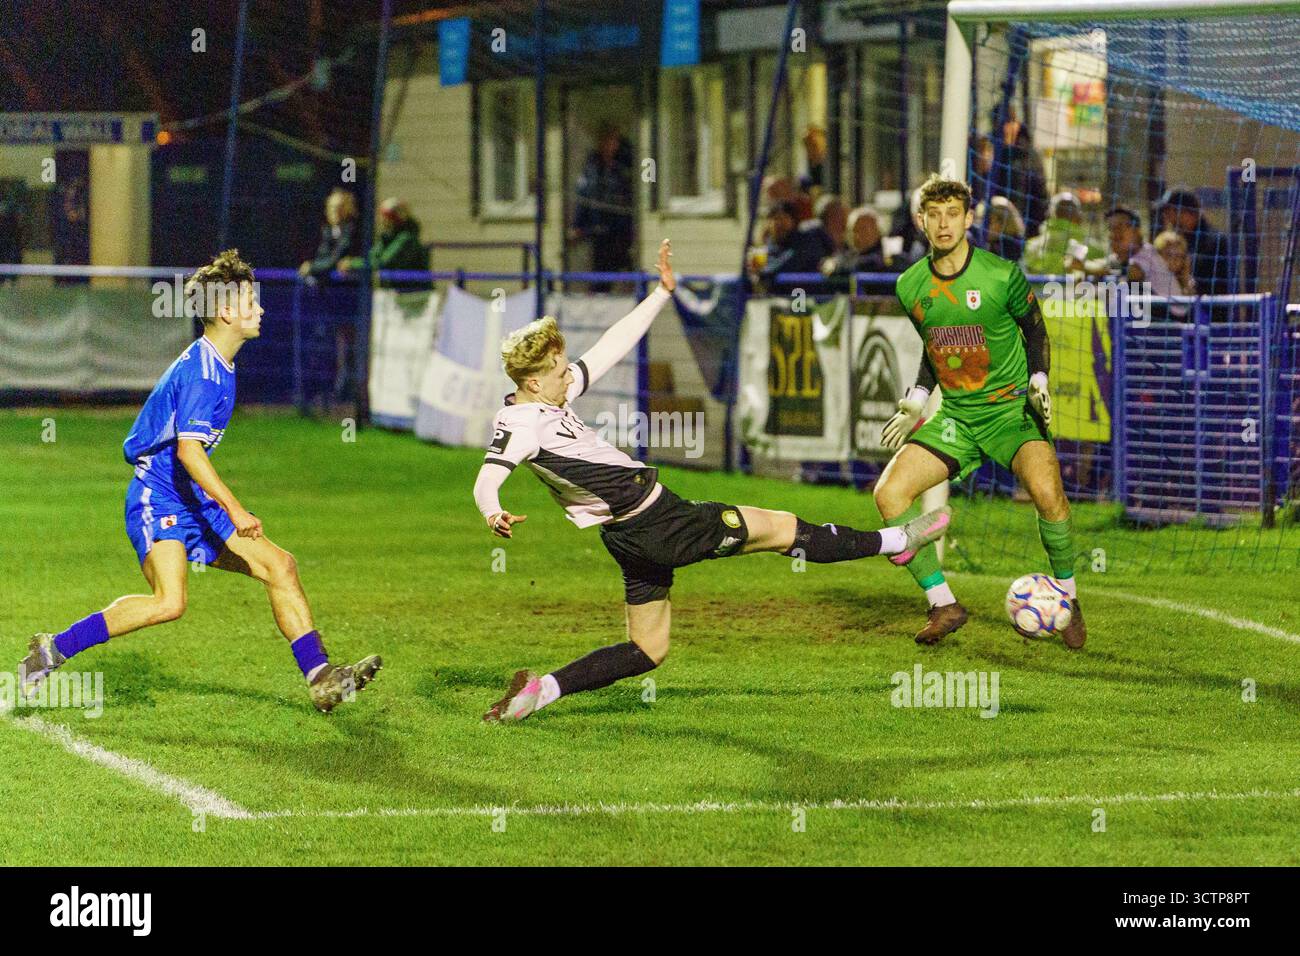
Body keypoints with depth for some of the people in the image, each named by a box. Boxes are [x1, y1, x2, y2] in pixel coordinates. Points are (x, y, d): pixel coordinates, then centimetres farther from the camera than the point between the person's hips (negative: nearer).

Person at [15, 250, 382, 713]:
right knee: (170, 602, -26)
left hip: (193, 502, 10)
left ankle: (321, 679, 3)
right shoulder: (201, 372, -18)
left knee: (280, 566, 2)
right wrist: (235, 510, -34)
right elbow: (188, 449, -29)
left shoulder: (216, 366, 14)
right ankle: (53, 650, -14)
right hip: (158, 500, -10)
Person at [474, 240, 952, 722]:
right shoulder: (518, 425, -20)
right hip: (656, 528, -10)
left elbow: (613, 345, 12)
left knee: (647, 651, 19)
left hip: (640, 530, 10)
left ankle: (541, 689, 11)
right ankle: (895, 541, 19)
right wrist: (494, 515, -57)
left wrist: (663, 291, 11)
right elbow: (486, 480, -35)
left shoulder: (552, 394, 5)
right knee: (779, 528, 4)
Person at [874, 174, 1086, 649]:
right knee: (888, 494, -15)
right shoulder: (910, 286, 2)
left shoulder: (1003, 276, -10)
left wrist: (1038, 382, -9)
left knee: (1046, 491, -30)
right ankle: (943, 605, -2)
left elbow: (1034, 329, 5)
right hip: (955, 417, 4)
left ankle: (1067, 599, -5)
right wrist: (913, 404, 10)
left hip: (1011, 409, -4)